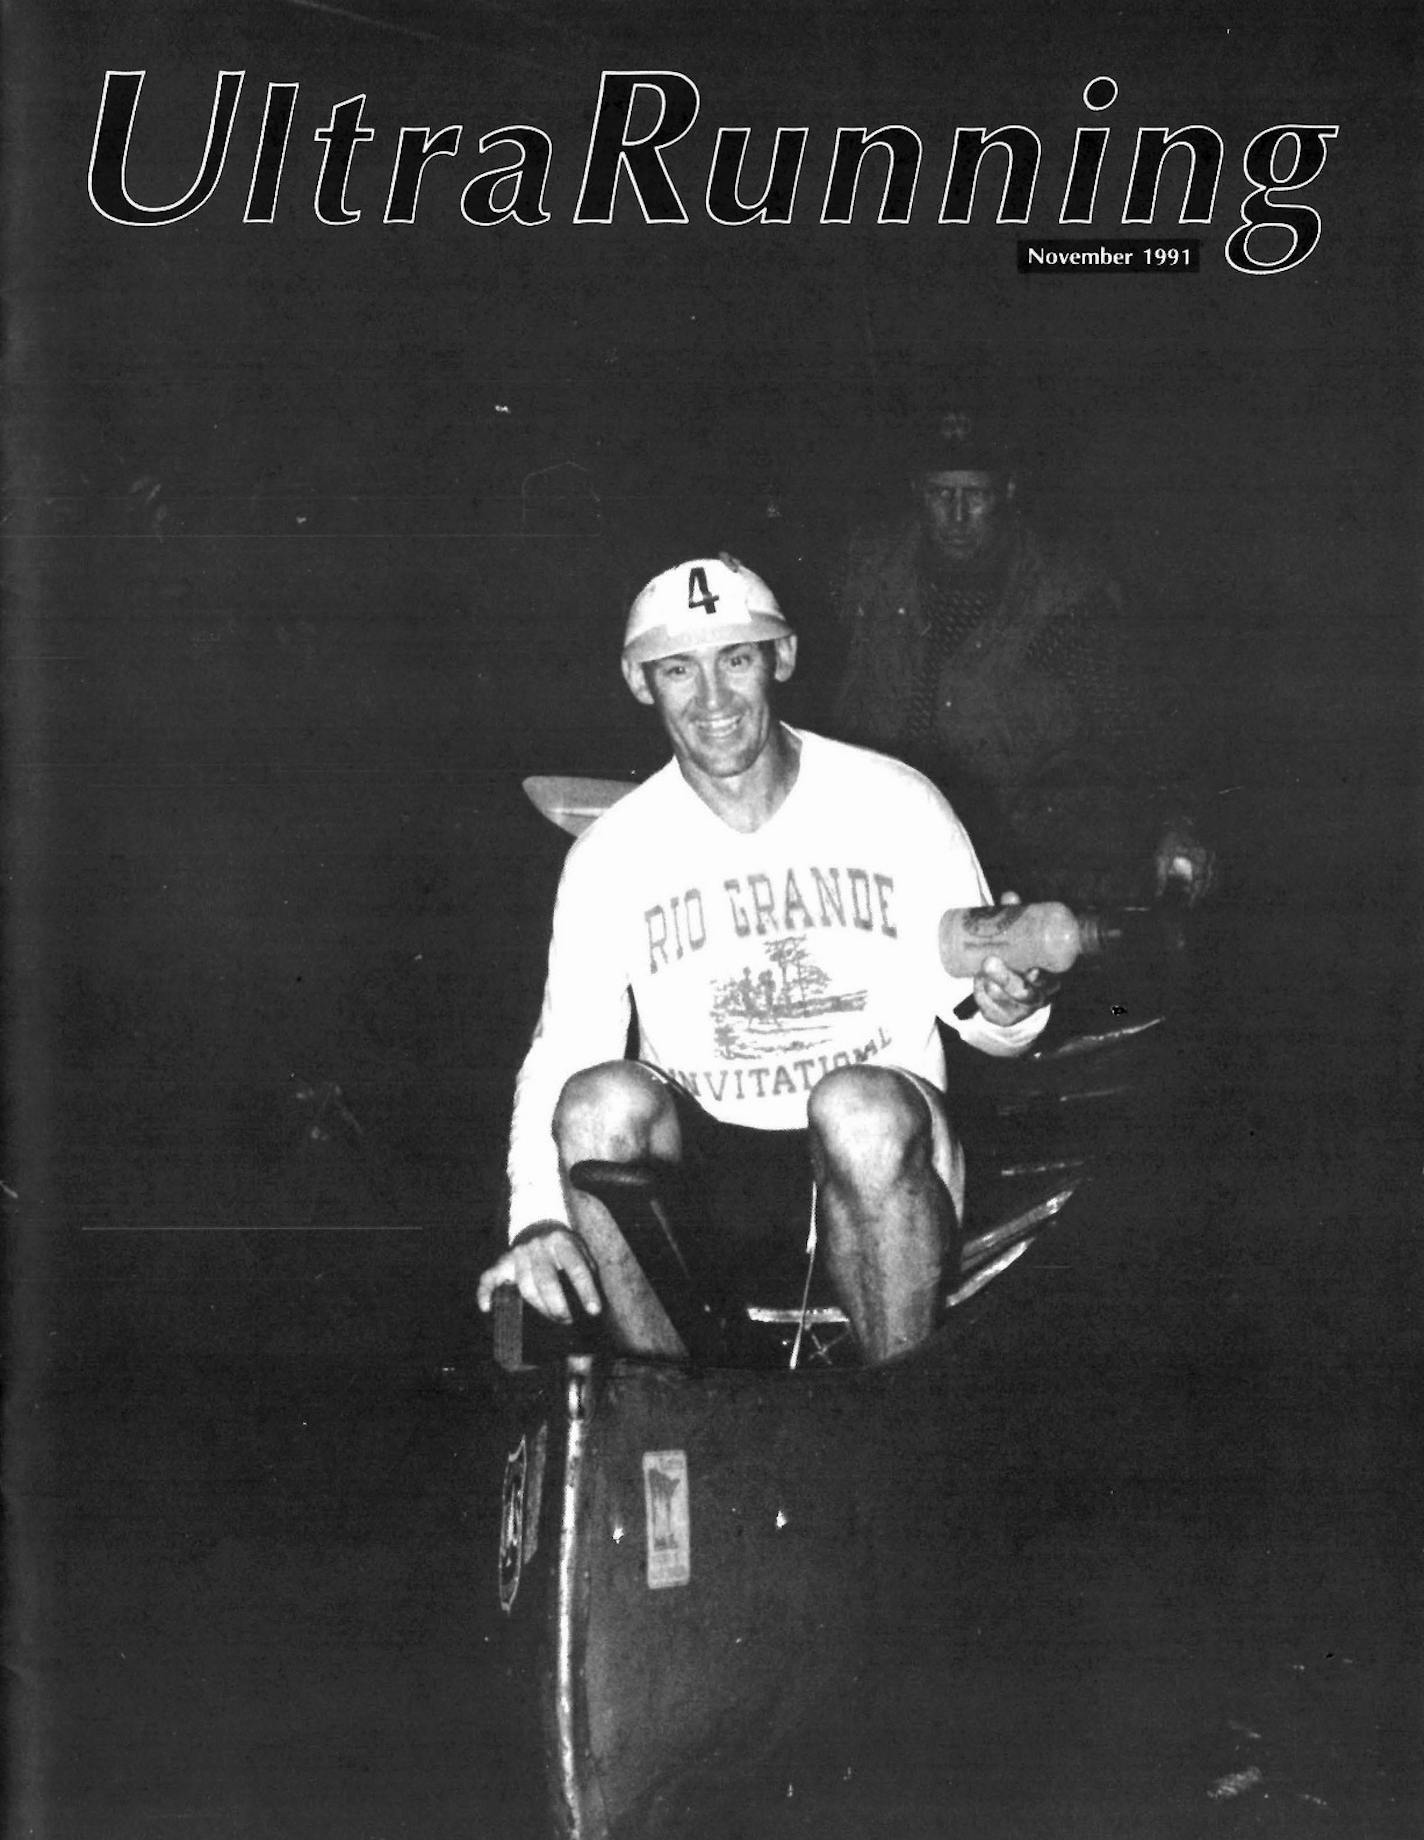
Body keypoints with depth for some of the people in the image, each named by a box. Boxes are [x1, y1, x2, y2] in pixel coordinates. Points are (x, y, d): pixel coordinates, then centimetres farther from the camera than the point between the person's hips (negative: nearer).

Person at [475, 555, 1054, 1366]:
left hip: (880, 1164, -1)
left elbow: (976, 1012, 6)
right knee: (603, 1096, -29)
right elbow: (559, 1051, -4)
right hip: (709, 1176, 1)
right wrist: (539, 1215, -22)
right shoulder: (612, 853, 4)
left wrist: (1006, 1006, -20)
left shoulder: (896, 803, 1)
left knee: (861, 1107, -35)